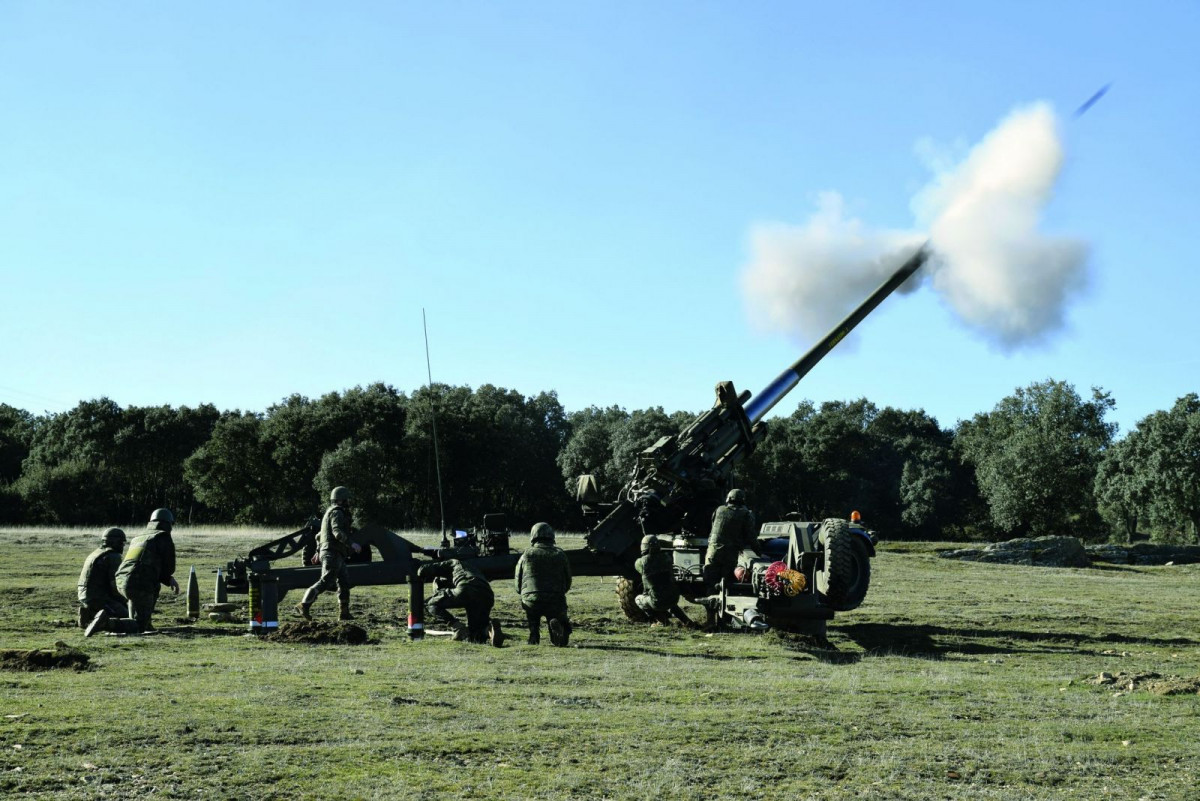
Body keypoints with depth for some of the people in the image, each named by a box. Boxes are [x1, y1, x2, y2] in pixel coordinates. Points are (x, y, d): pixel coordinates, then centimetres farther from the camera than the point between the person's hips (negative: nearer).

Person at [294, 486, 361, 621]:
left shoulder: (330, 512, 23)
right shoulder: (336, 512, -9)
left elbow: (320, 535, 28)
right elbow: (337, 532, -24)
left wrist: (319, 551, 30)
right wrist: (351, 544, -24)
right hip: (333, 553, -11)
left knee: (344, 582, 9)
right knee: (325, 582, -15)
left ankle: (344, 612, 9)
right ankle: (304, 605, -19)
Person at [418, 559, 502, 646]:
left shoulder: (453, 563, 29)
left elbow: (422, 570, 24)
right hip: (487, 596, 6)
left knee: (430, 605, 15)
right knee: (472, 637, 18)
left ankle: (459, 628, -2)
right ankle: (489, 628, -15)